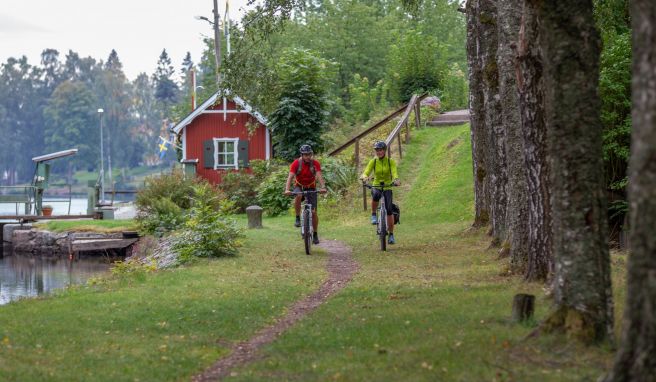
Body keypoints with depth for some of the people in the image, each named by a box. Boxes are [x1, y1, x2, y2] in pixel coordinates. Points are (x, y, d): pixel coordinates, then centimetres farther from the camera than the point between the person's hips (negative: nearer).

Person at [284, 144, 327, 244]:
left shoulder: (315, 163, -16)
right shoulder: (296, 163, -18)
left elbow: (319, 176, -28)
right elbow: (290, 176, -27)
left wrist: (323, 187, -46)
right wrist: (287, 189, -42)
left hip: (311, 188, 1)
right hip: (299, 186, -1)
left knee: (313, 212, -6)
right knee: (298, 196, -38)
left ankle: (315, 234, 10)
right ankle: (297, 218, -21)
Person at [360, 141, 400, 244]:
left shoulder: (390, 161, -4)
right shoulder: (373, 161, -1)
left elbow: (394, 172, -19)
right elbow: (366, 172, -11)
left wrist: (396, 179, -42)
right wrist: (364, 177, -36)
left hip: (387, 187, 0)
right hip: (376, 186, 0)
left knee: (389, 210, -13)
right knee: (375, 195, -38)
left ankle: (391, 235, -1)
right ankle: (373, 215, -16)